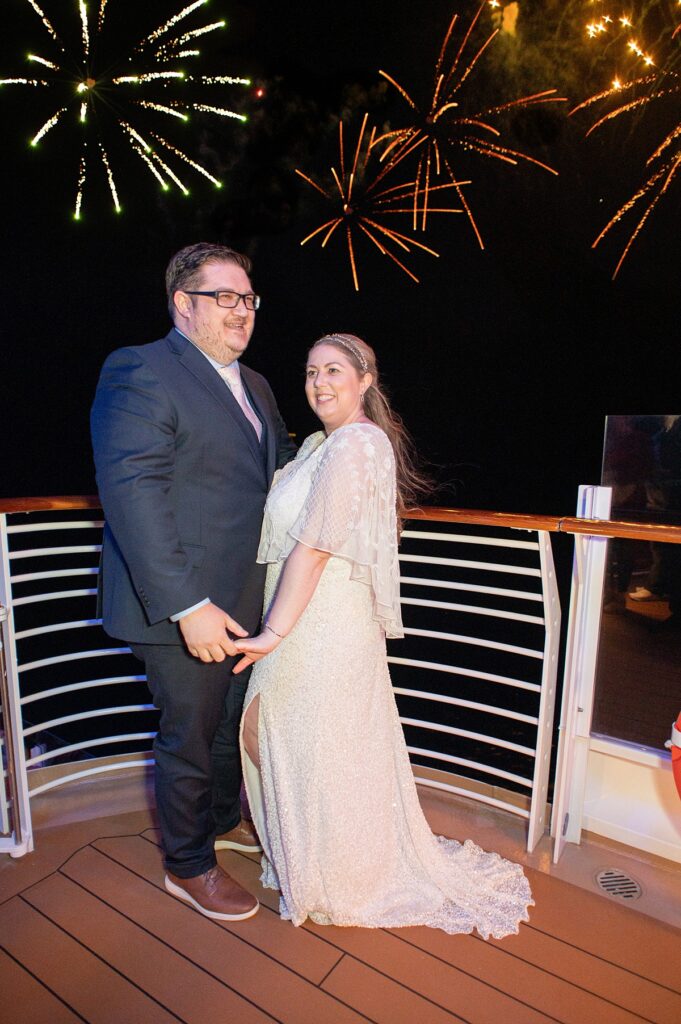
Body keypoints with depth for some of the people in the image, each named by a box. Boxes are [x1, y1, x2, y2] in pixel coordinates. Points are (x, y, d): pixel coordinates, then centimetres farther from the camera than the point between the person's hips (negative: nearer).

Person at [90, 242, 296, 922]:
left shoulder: (254, 386, 13)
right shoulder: (139, 372, -15)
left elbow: (281, 461, 25)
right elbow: (132, 494, -24)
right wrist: (189, 605, -27)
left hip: (245, 601, 8)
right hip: (183, 608, -8)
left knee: (232, 723, 25)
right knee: (190, 739, 12)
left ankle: (222, 820, 52)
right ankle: (189, 867, 38)